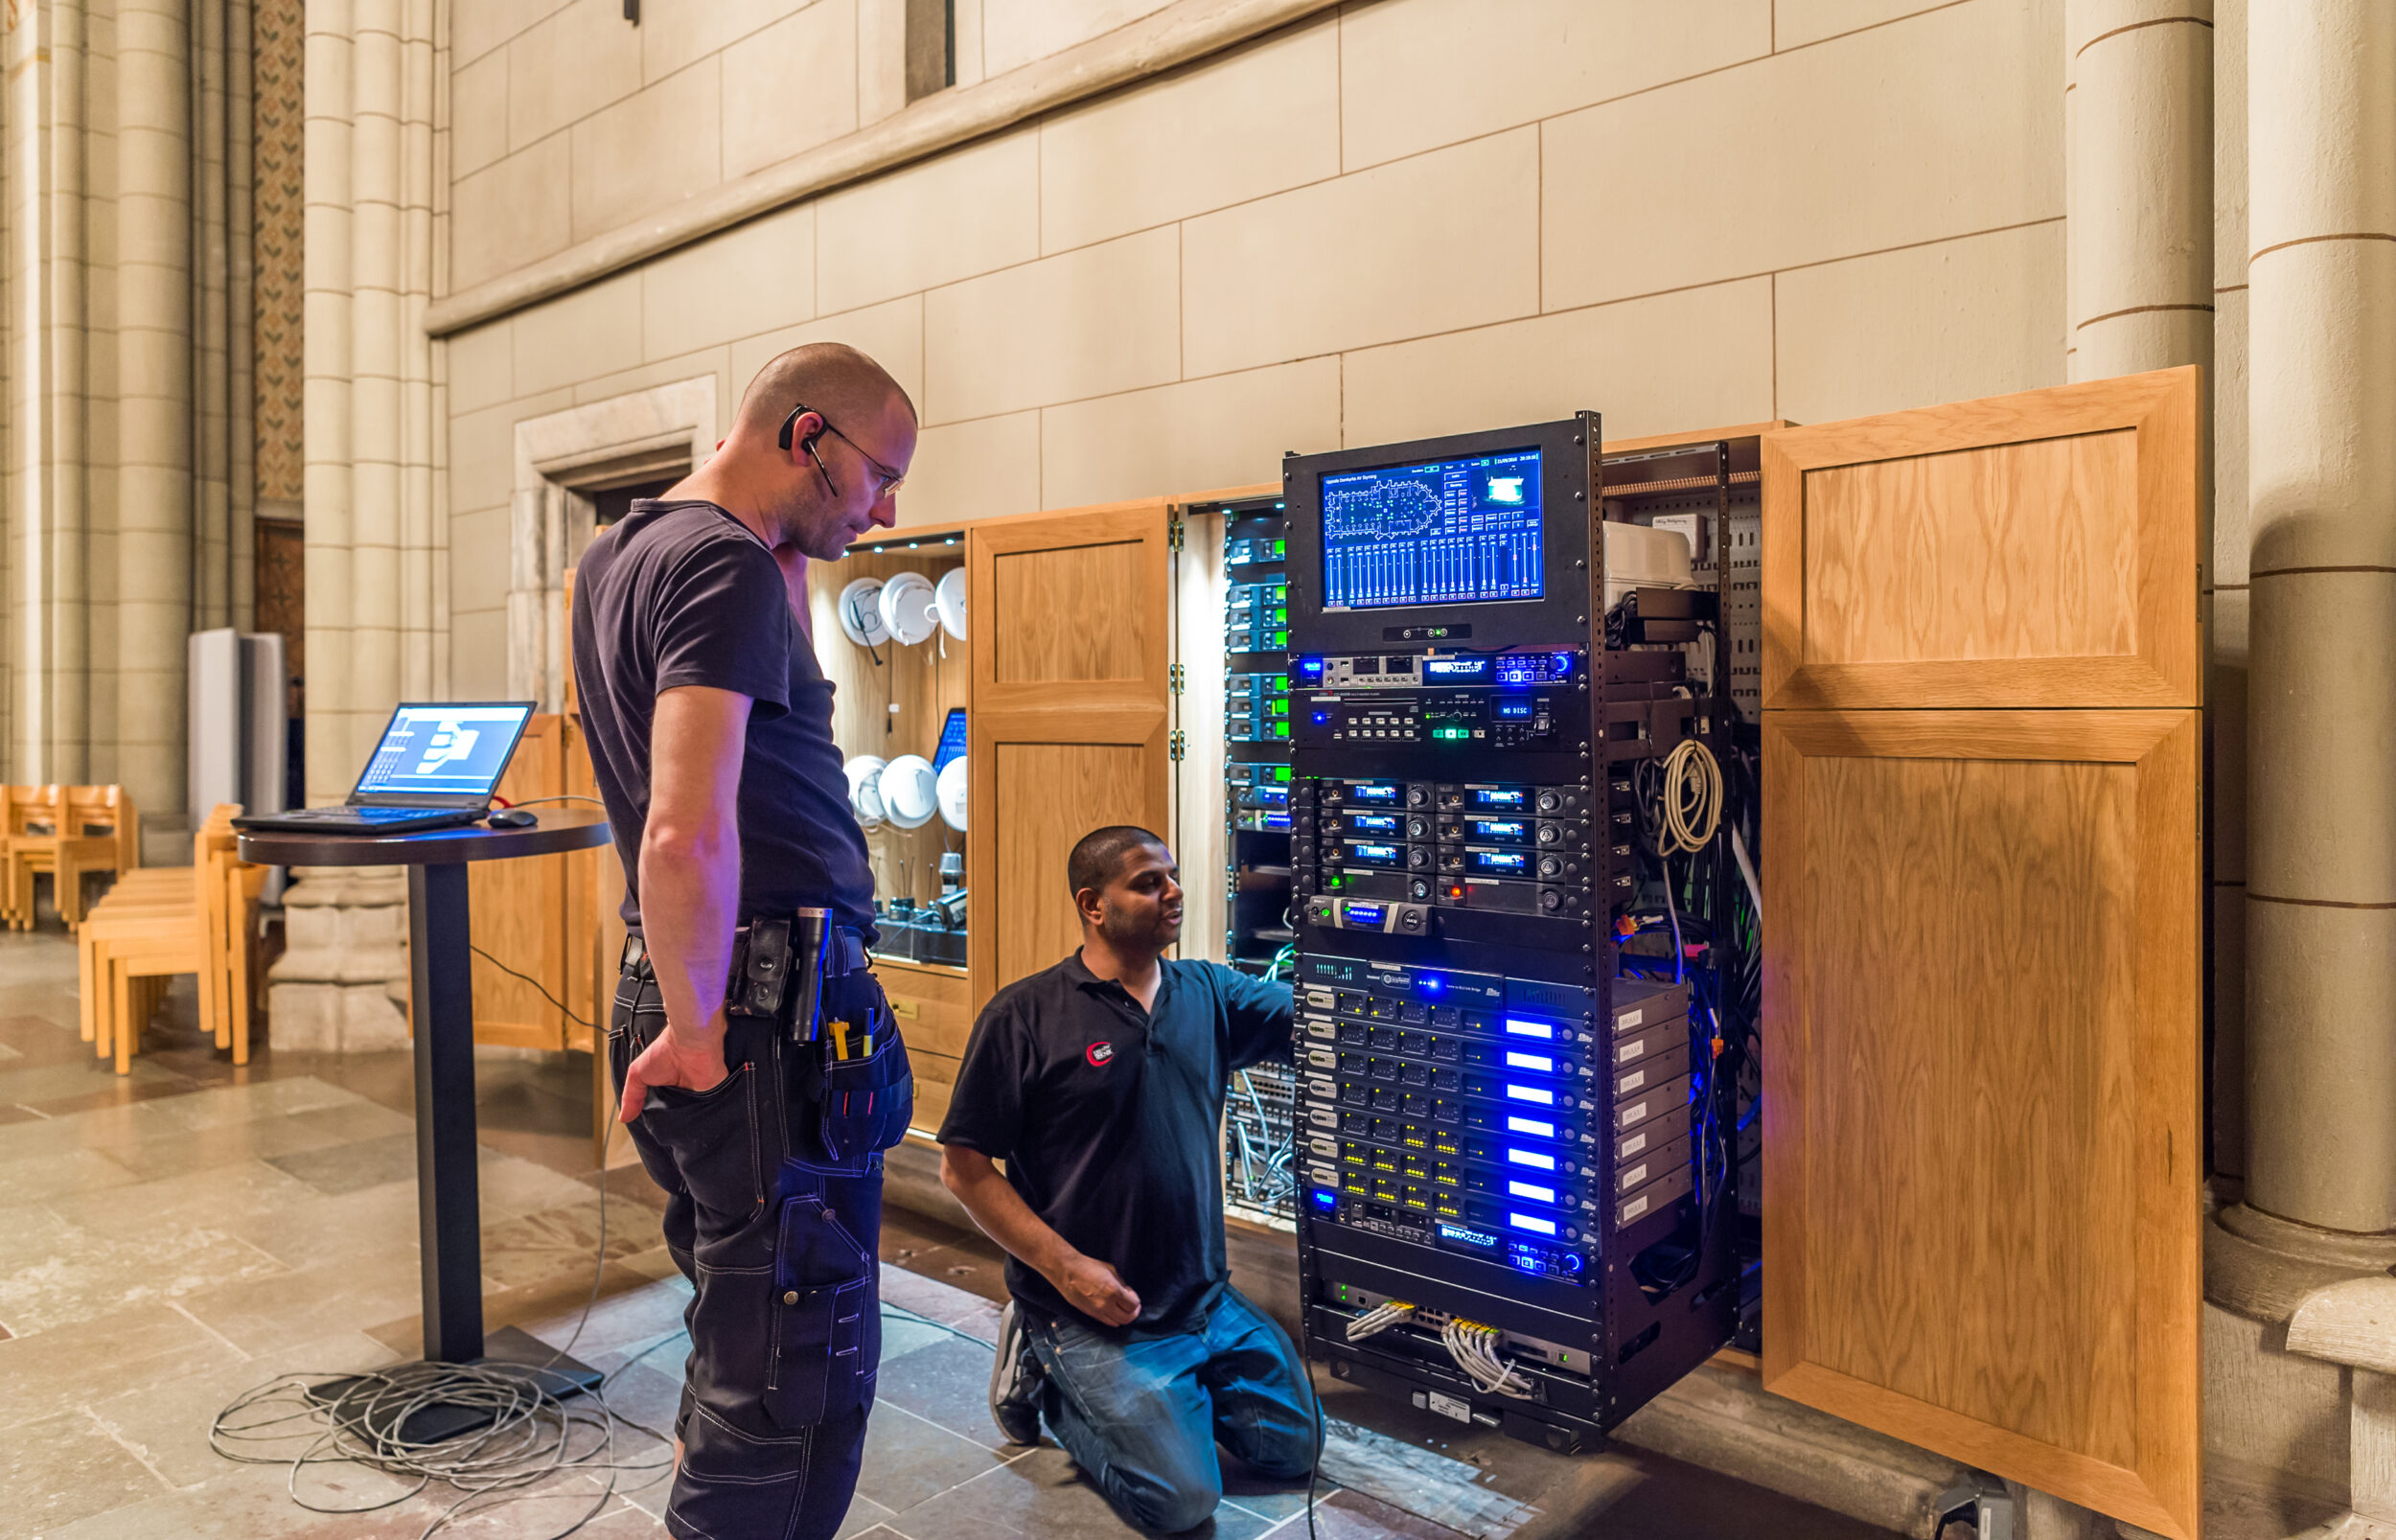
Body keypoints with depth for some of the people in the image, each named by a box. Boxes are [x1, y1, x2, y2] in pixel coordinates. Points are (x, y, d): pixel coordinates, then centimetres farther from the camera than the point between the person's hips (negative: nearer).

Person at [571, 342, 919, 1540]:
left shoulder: (618, 550, 14)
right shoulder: (725, 564, -16)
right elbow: (689, 835, -27)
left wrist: (789, 550, 18)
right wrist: (695, 1028, -17)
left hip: (696, 989, 10)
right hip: (775, 1011, -10)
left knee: (747, 1353, 22)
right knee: (800, 1388, 1)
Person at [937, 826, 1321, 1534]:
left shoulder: (1210, 995, 3)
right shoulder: (1024, 1015, -12)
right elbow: (963, 1165, -12)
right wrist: (1064, 1266, -17)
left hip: (1206, 1298, 6)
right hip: (1093, 1308, -6)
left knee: (1293, 1449, 11)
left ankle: (1152, 1386, 27)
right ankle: (1049, 1381, 13)